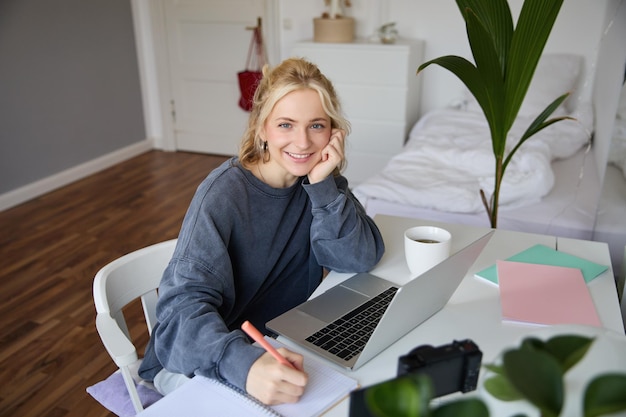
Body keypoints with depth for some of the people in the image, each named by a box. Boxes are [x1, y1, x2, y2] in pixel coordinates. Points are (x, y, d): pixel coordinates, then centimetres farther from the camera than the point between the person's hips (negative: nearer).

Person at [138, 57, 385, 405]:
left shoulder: (321, 178, -7)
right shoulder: (224, 193, -24)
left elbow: (360, 259, -14)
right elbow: (184, 304, -33)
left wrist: (322, 184, -26)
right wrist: (245, 364, -51)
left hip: (281, 341, 5)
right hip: (201, 360, -4)